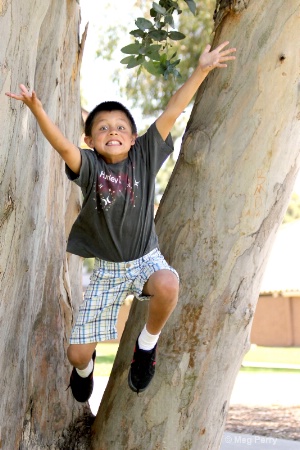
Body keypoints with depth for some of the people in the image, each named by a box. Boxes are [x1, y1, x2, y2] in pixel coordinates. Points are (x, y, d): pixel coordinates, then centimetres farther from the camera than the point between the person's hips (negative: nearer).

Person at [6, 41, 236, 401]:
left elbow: (170, 113, -15)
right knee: (77, 354, 1)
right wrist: (37, 110, -46)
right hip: (107, 268, 0)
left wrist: (201, 70, -21)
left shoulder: (144, 157, -6)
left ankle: (147, 344, -6)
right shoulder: (89, 166, -10)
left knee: (167, 285, -39)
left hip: (146, 259, 0)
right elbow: (62, 145, -29)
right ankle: (85, 368, 43)